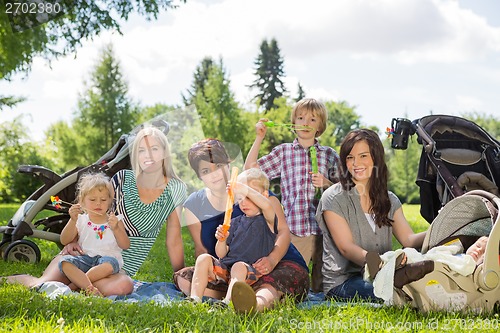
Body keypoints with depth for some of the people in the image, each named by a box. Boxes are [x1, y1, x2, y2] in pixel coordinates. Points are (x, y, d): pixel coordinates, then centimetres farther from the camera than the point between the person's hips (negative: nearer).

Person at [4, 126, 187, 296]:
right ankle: (10, 279, 10)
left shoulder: (176, 190, 0)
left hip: (121, 266, 0)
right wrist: (73, 241, -9)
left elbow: (174, 241, 4)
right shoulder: (122, 179, 0)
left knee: (123, 285, -38)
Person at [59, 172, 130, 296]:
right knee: (65, 262, -28)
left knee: (110, 264, -37)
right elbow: (64, 241, 5)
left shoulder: (115, 221, 12)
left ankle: (74, 285, -29)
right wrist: (73, 220, -8)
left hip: (108, 257, -1)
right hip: (85, 258, 1)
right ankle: (90, 289, -42)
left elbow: (125, 245, 3)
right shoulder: (80, 220, 13)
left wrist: (115, 228, -13)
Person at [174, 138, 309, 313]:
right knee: (182, 277, -21)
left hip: (278, 263, -4)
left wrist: (272, 260, -25)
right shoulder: (193, 205, 9)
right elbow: (201, 249, 10)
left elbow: (283, 230, -4)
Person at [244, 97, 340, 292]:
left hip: (322, 229, 1)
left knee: (323, 287, 2)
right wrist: (259, 137, 4)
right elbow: (250, 170, 7)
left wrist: (327, 183, -6)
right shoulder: (283, 152, 11)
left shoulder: (329, 155, 11)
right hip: (293, 230, 0)